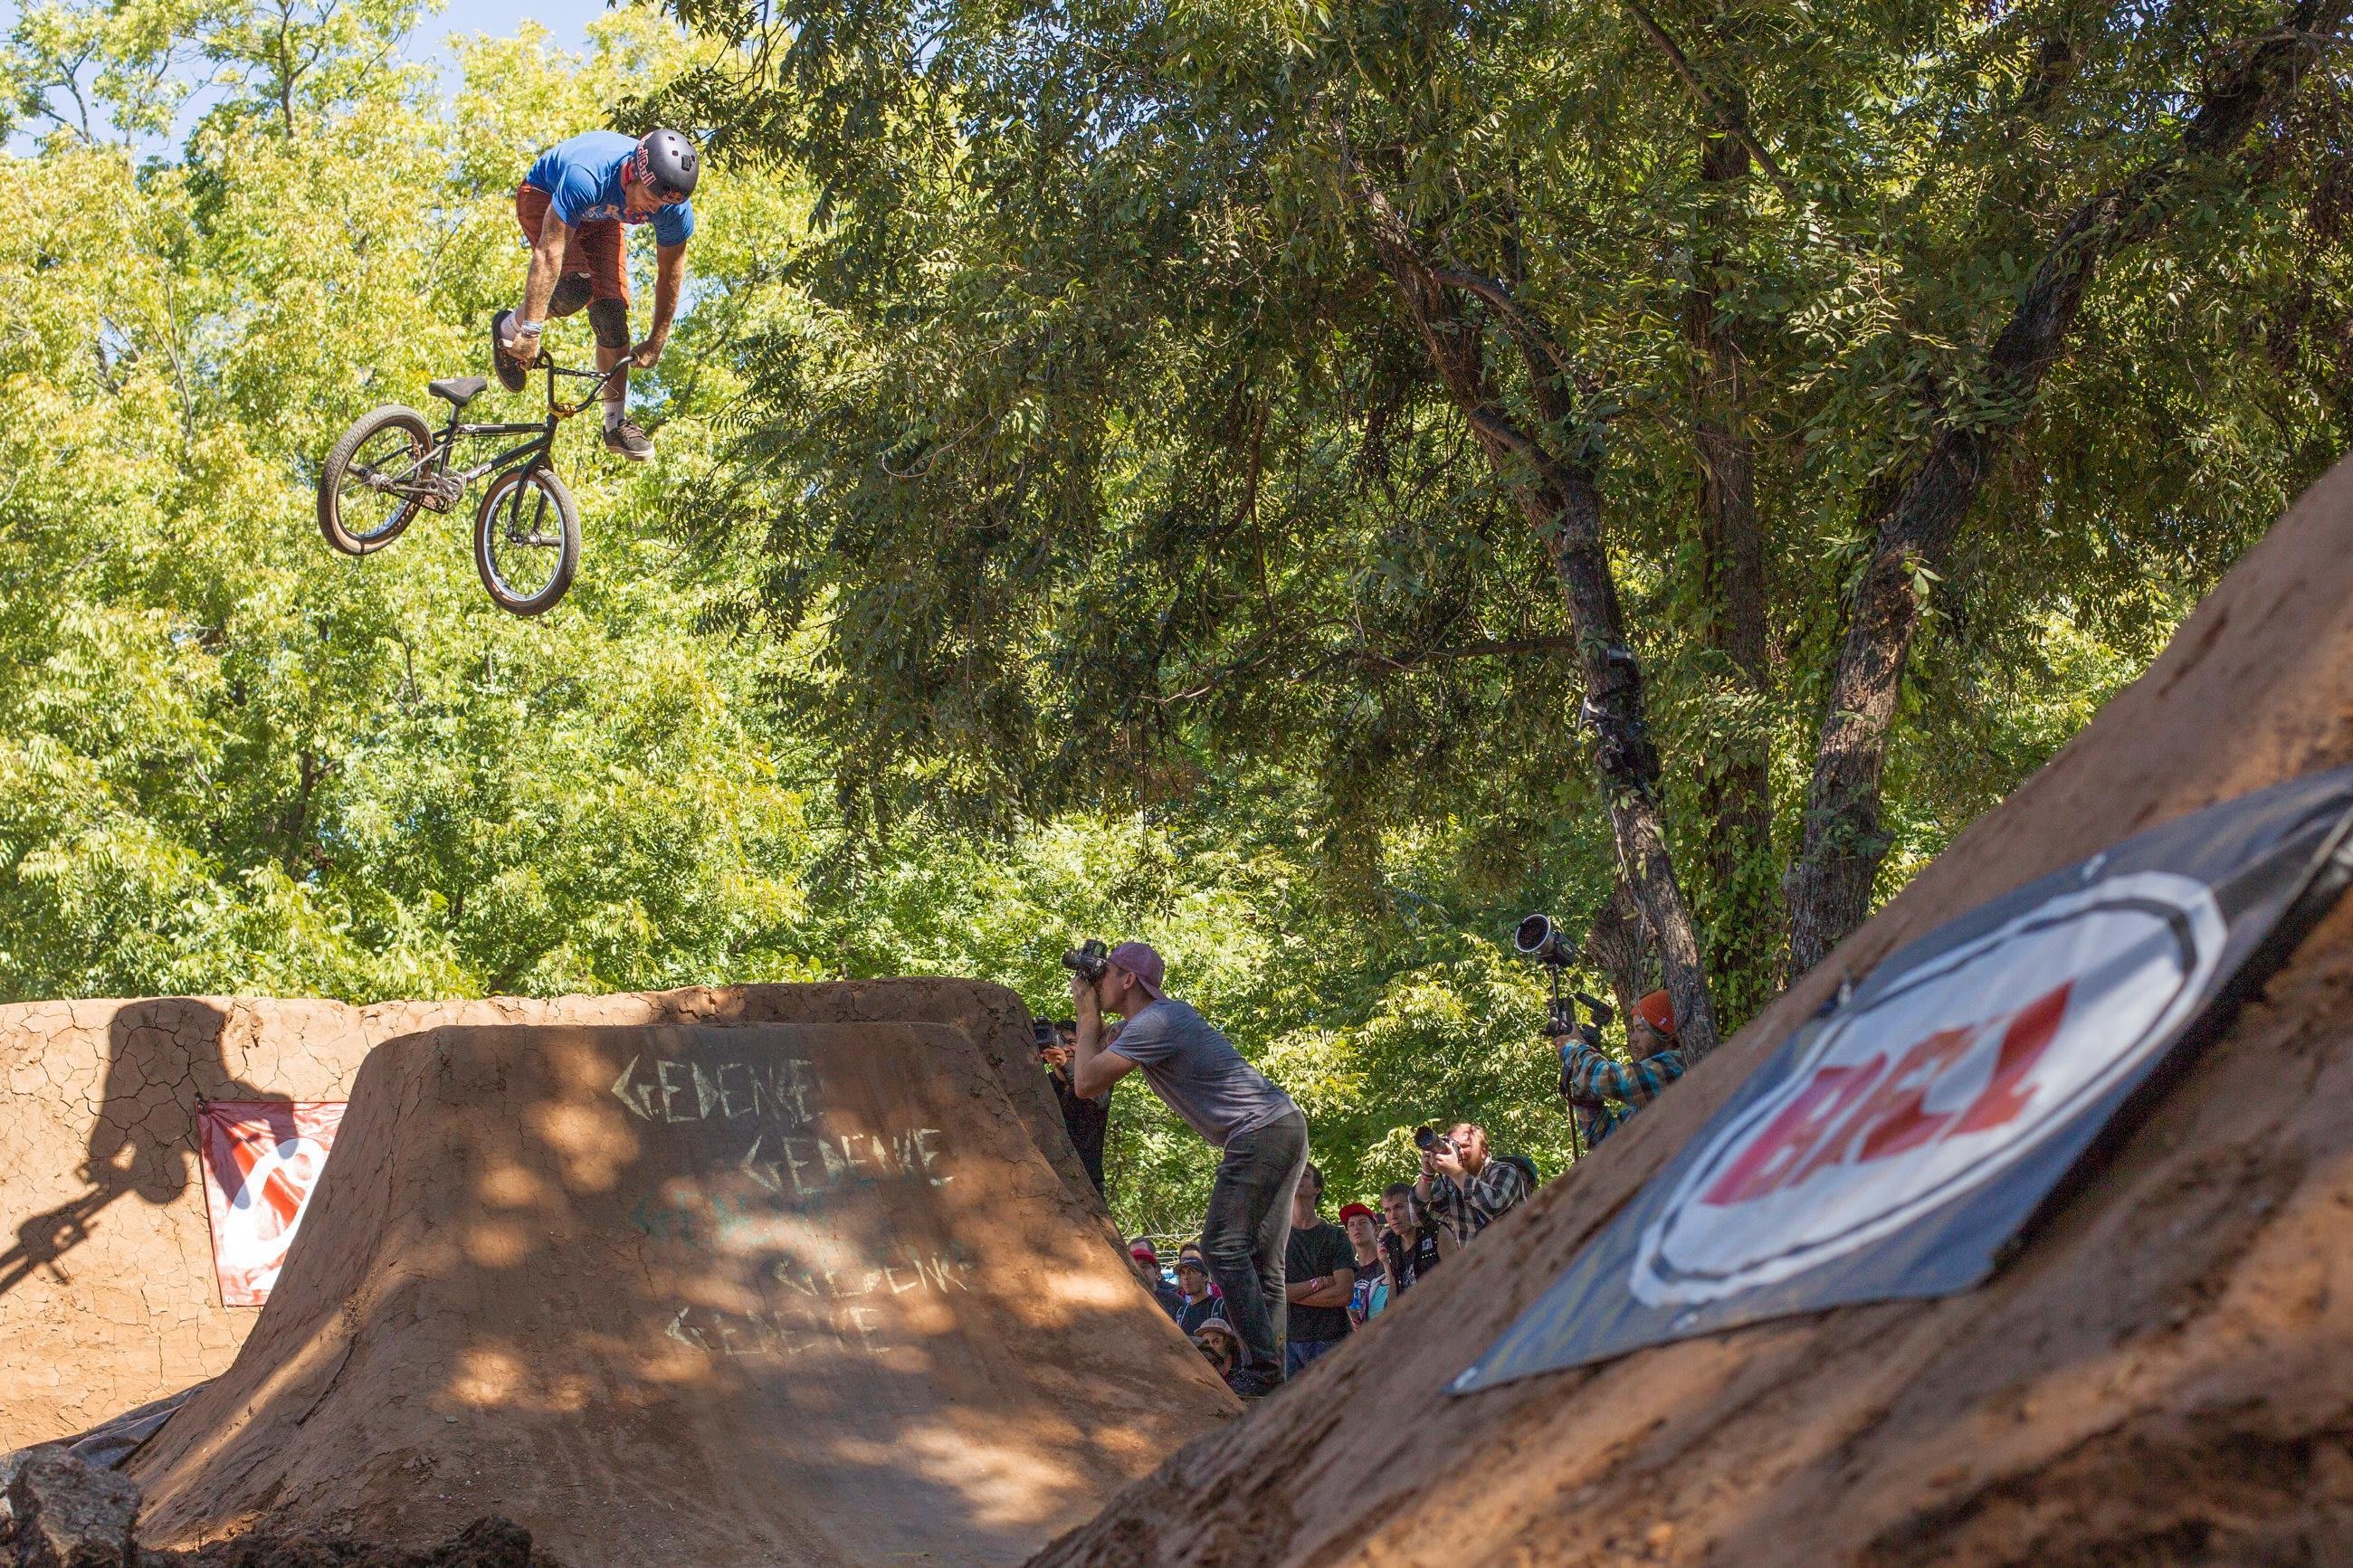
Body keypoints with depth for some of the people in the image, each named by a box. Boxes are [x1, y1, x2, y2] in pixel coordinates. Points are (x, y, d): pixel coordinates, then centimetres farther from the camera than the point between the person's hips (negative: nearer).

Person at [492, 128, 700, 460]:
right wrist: (532, 330, -45)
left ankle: (617, 424, -1)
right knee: (576, 286, -28)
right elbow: (550, 252, -44)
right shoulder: (587, 177, -45)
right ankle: (509, 328, 1)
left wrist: (655, 343, -8)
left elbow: (669, 275, -14)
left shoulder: (675, 208, -30)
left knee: (612, 310, -11)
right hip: (544, 196, -4)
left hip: (600, 217, 4)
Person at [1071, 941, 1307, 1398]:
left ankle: (1262, 1368, -18)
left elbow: (1087, 1082, -14)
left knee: (1224, 1248, -13)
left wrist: (1088, 1016, -2)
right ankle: (1268, 1371, 7)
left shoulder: (1153, 1024, -14)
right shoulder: (1167, 1012, 19)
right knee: (1261, 1261, 9)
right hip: (1285, 1127, 11)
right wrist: (1092, 1019, 17)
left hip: (1260, 1133, -11)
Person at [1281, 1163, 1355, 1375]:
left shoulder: (1335, 1236, 8)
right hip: (1287, 1340, 1)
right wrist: (1317, 1284, -6)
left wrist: (1293, 1294, -3)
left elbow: (1344, 1294, -4)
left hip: (1331, 1340, -1)